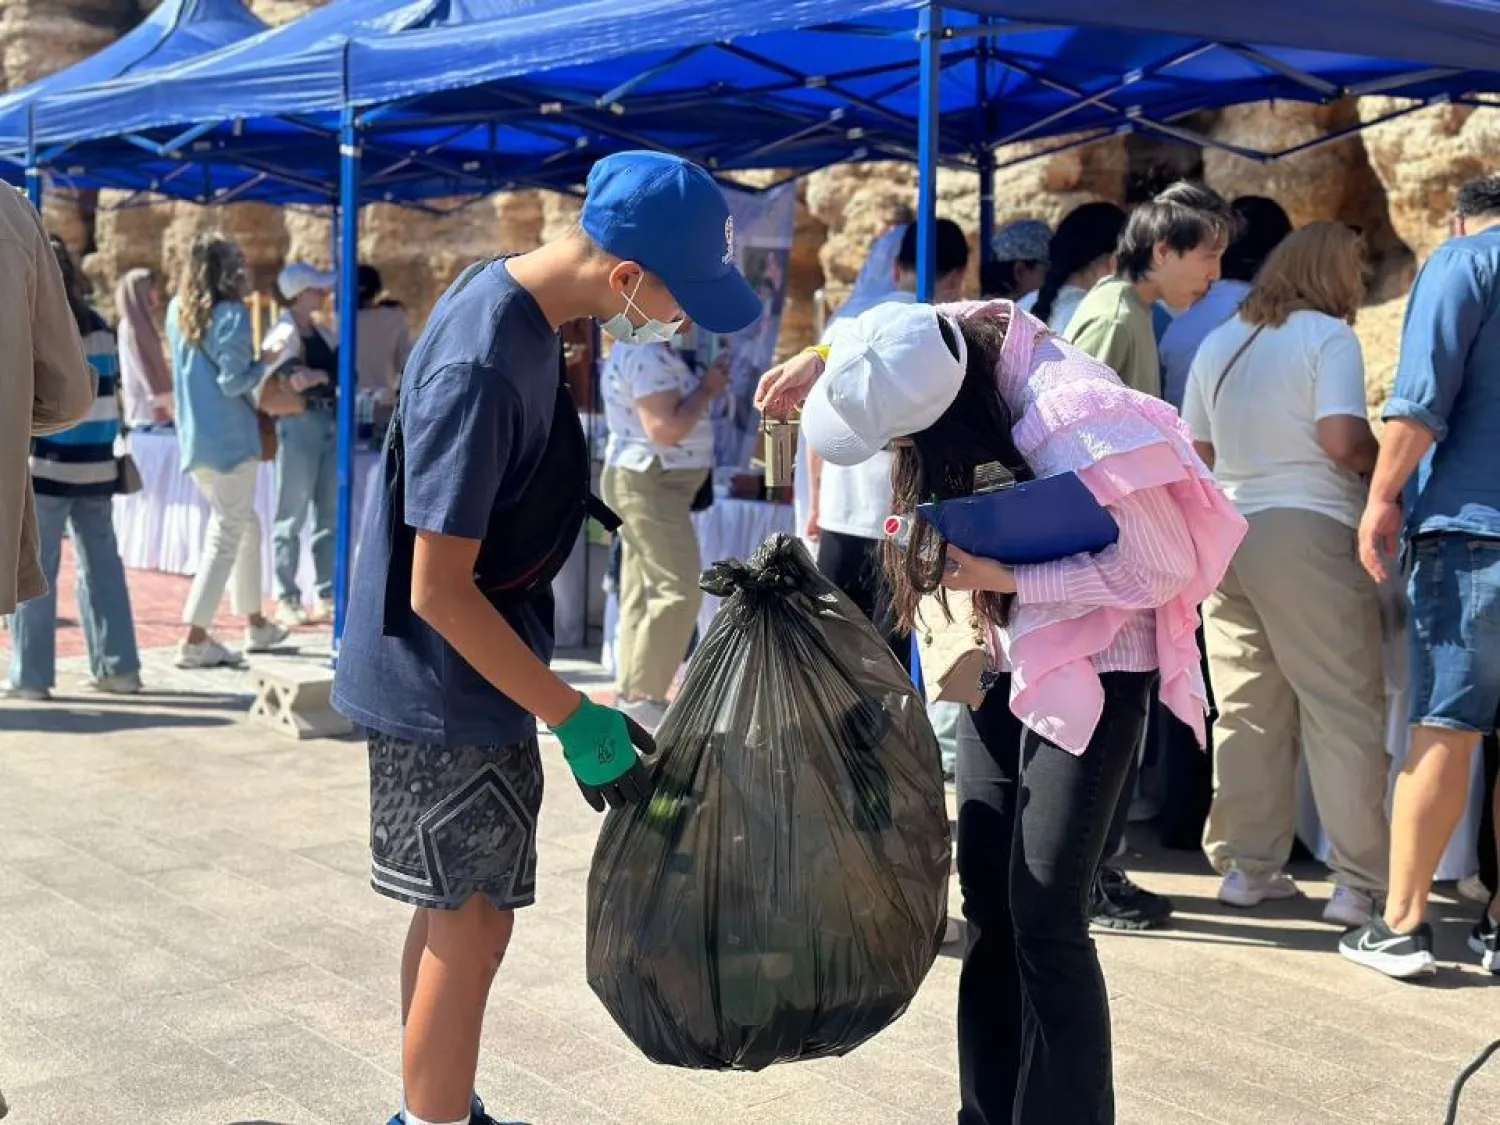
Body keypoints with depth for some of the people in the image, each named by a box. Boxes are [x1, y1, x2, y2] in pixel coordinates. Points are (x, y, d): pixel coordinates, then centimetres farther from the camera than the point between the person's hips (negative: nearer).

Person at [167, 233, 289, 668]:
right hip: (229, 438, -8)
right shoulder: (232, 313, -13)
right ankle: (194, 640, -8)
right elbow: (233, 381, -17)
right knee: (225, 536, -3)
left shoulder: (177, 310, 8)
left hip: (193, 438, 8)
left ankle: (255, 624, 28)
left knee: (245, 524, 21)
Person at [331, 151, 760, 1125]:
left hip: (461, 675, 9)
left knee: (453, 913, 19)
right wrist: (575, 719, -23)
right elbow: (439, 591, -26)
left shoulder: (507, 293, 1)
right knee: (472, 922, 1)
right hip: (448, 688, -9)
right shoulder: (480, 369, -28)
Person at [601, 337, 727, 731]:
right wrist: (707, 389, -14)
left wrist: (703, 385, 11)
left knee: (646, 591, 11)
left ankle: (633, 694, 14)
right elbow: (665, 429, -26)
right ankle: (642, 696, -9)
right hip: (649, 484, -11)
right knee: (679, 589, -13)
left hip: (651, 483, 11)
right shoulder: (648, 354, -19)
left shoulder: (644, 349, 15)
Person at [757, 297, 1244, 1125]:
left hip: (1092, 668, -8)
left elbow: (1165, 569, -23)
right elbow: (899, 332, 13)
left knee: (1043, 916, -10)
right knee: (987, 900, 11)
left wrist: (1008, 580, -23)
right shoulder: (980, 337, -10)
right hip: (1013, 655, 8)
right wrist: (821, 358, -5)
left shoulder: (1071, 436, -32)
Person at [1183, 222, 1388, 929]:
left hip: (1227, 530, 6)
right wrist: (1386, 466, 3)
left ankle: (1246, 866, 15)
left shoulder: (1219, 342, 13)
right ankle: (1359, 883, 0)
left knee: (1247, 710, 11)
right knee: (1343, 710, -1)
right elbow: (1344, 440, -15)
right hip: (1308, 531, -6)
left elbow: (1197, 448, 13)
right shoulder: (1328, 337, -4)